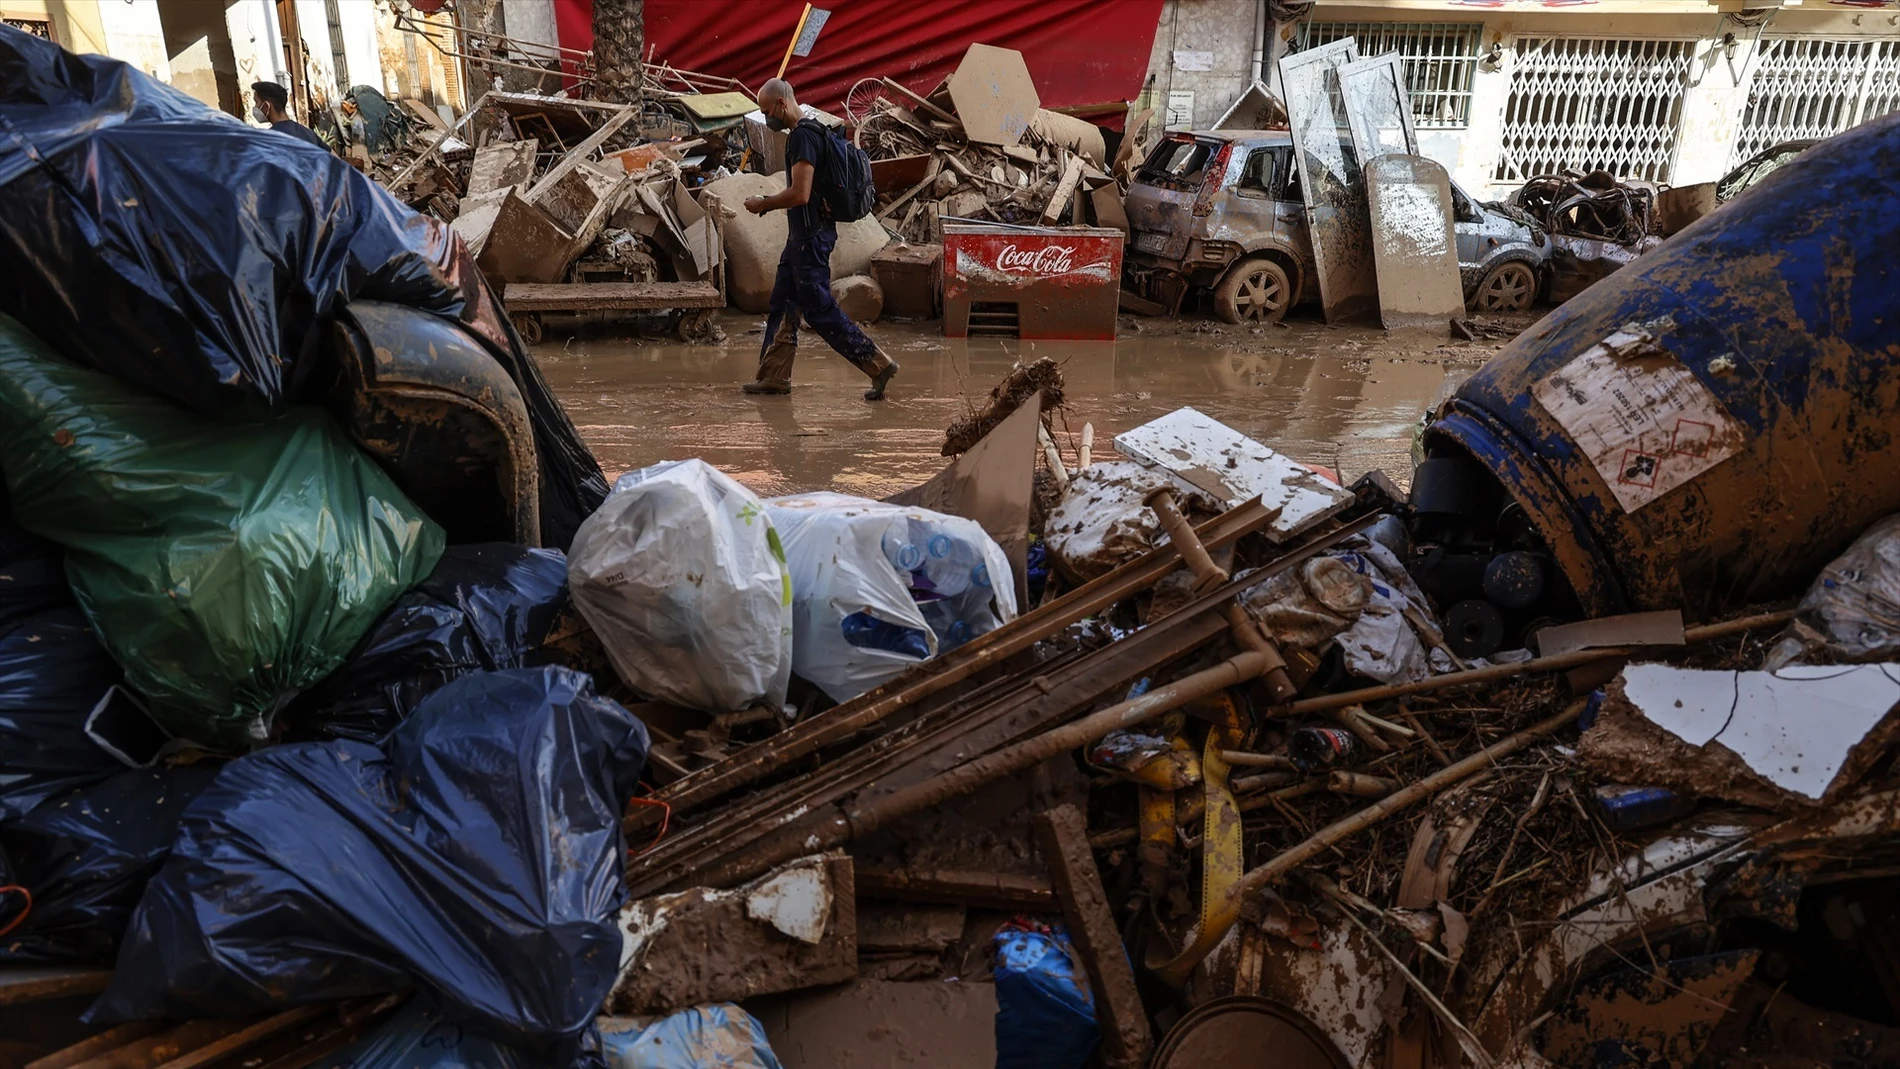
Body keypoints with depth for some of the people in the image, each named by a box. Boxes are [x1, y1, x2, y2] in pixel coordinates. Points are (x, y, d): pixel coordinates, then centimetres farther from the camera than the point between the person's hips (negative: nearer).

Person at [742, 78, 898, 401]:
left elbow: (800, 194, -25)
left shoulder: (803, 137, -17)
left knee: (820, 309, -6)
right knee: (782, 305, 13)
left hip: (810, 235, -11)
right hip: (803, 234, 11)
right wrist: (768, 202, 16)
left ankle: (878, 364, -2)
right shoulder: (812, 132, 16)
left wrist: (763, 204, -11)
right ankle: (774, 376, 20)